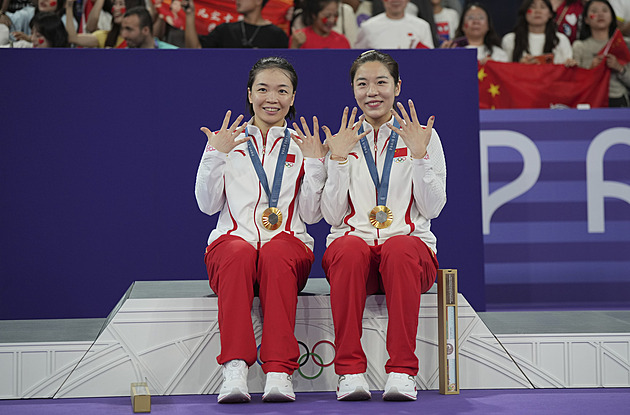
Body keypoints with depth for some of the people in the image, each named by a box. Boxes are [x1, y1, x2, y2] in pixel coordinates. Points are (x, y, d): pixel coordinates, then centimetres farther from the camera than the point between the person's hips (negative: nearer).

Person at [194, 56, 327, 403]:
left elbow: (312, 214, 9)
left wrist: (315, 163, -1)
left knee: (275, 254, -37)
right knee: (239, 255, -38)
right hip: (232, 240, 0)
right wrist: (216, 154, 0)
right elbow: (208, 204, 9)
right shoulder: (230, 141, 18)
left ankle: (279, 372, -46)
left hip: (288, 243, 0)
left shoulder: (303, 145, 18)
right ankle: (234, 370, -48)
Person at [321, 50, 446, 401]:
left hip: (408, 239, -1)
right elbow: (333, 216, 6)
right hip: (352, 238, 1)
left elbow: (432, 208, 2)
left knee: (400, 251, -38)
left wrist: (419, 154, -7)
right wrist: (339, 159, -3)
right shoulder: (343, 140, 16)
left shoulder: (423, 136, 13)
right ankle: (350, 371, -36)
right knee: (350, 251, -37)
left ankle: (402, 372, -38)